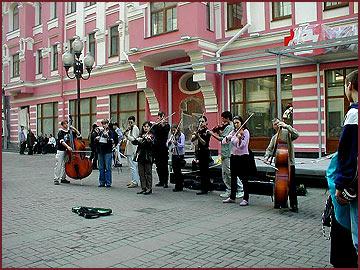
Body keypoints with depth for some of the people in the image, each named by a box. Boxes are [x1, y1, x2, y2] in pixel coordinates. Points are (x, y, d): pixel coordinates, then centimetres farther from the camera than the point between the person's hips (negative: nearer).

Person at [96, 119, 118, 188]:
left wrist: (107, 137, -29)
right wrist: (97, 139, -1)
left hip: (108, 151, -6)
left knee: (108, 168, -3)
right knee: (101, 168, 8)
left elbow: (111, 142, -14)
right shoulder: (101, 131, 13)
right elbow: (96, 140, 21)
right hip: (100, 151, 6)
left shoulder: (110, 131, -3)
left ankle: (108, 183, 2)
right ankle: (102, 182, 15)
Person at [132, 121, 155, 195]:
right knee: (141, 173, 8)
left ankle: (149, 188, 5)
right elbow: (133, 142, 7)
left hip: (148, 156, -5)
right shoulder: (141, 135, 15)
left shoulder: (151, 135, -1)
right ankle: (143, 188, 16)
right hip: (140, 155, 5)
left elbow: (152, 144, -18)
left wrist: (148, 140, -37)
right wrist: (137, 140, -13)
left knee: (148, 173, -1)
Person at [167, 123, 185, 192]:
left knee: (178, 171, -5)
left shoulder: (181, 135, -8)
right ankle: (177, 186, 19)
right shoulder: (172, 136, 11)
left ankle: (179, 187, 3)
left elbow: (182, 145, -19)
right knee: (175, 171, 9)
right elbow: (168, 145, 9)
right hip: (174, 155, 6)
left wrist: (176, 143, -35)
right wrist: (169, 142, -12)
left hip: (179, 155, -6)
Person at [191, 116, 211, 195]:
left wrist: (198, 135, -28)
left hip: (205, 152, -8)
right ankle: (208, 187, 24)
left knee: (203, 170, -8)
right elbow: (192, 139, 3)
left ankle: (204, 189, -5)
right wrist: (197, 132, -10)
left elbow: (204, 142, -18)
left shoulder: (207, 131, -9)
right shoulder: (199, 131, 12)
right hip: (200, 151, 8)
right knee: (203, 170, 13)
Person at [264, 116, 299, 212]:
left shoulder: (287, 132, -1)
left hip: (289, 163, -5)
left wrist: (286, 126, -22)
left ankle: (294, 205, 4)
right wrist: (267, 156, -4)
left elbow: (296, 134, -19)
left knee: (291, 185, -4)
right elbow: (269, 149, 15)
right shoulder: (274, 138, 16)